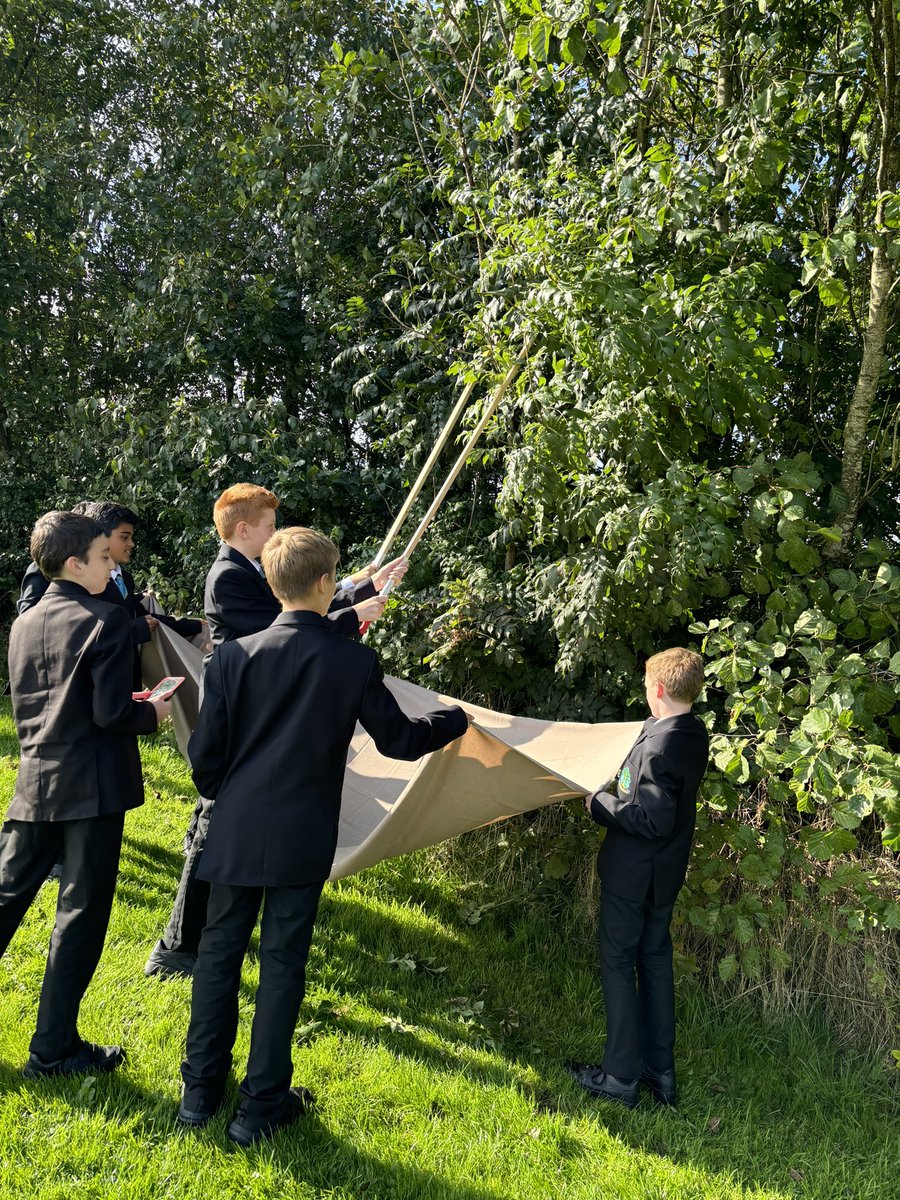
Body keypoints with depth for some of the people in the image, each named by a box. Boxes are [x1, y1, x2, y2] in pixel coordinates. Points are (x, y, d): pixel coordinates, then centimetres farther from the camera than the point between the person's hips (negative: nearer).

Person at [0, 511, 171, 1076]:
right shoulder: (107, 621, -14)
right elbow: (112, 714, -18)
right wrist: (152, 712, 1)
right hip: (92, 787, -7)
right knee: (80, 916, 4)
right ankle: (54, 1047, 12)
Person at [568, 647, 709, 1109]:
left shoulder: (658, 746, -28)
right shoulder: (695, 735, 1)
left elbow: (652, 820, -28)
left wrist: (600, 803, -17)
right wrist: (621, 793, 9)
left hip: (632, 874, -8)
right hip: (666, 872, 9)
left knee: (618, 962, 6)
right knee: (656, 959, 18)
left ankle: (621, 1076, 17)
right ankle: (660, 1070, 29)